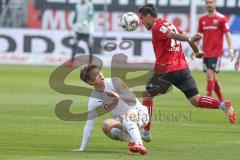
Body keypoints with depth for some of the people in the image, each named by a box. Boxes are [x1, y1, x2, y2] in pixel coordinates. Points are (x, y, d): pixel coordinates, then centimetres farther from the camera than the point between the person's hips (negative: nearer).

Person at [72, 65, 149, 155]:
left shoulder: (114, 82, -12)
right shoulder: (93, 99, -3)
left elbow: (133, 99, -16)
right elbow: (89, 124, -3)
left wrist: (117, 96, -35)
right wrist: (82, 148, -8)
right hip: (121, 122, 4)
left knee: (127, 114, -38)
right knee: (106, 125, -27)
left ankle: (139, 144, -54)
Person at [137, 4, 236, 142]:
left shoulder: (157, 27, -5)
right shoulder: (169, 24, 18)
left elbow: (174, 35, -23)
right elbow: (186, 36, 19)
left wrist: (190, 39, -38)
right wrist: (197, 51, 31)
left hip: (166, 70, -7)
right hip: (183, 68, 7)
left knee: (147, 95, 14)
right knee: (196, 101, 0)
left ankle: (146, 132, 13)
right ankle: (223, 105, -24)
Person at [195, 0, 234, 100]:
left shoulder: (221, 18, -5)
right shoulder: (202, 19, 10)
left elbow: (227, 34, -6)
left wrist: (231, 49, -13)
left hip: (216, 52, -5)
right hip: (205, 52, 5)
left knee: (210, 74, -14)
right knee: (212, 77, 10)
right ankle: (221, 99, 23)